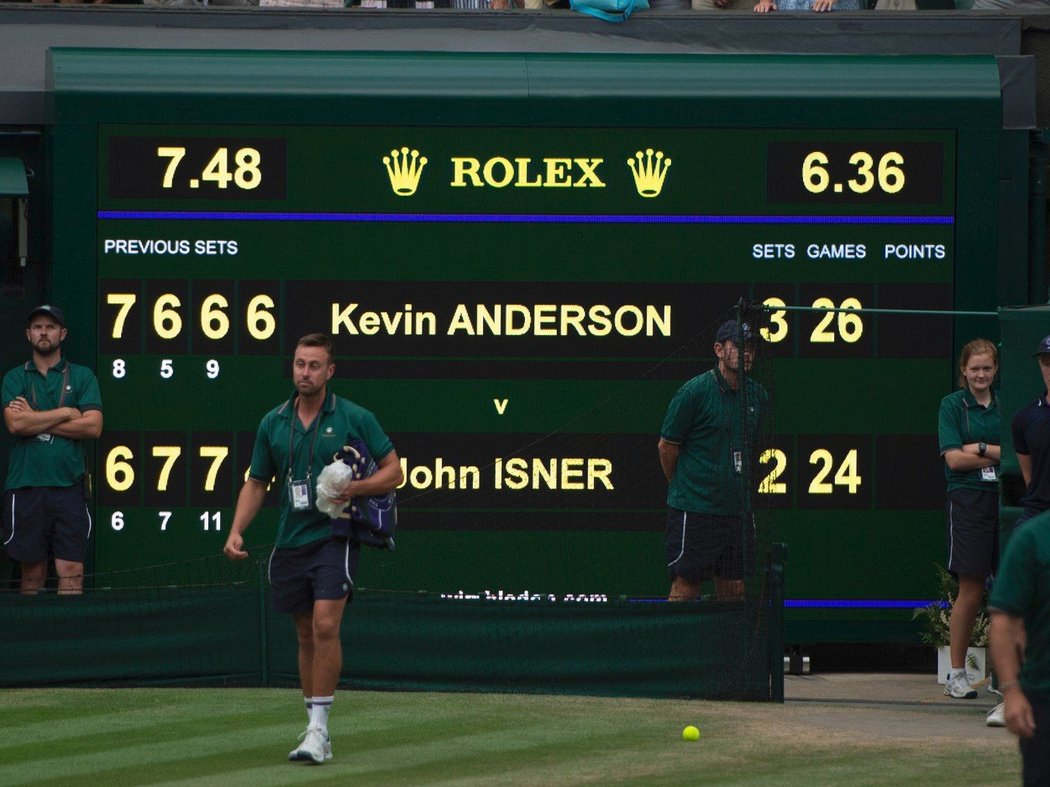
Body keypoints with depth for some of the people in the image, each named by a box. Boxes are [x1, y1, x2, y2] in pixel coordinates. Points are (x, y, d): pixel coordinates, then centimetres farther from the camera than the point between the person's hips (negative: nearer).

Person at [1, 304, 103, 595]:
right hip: (25, 485, 1)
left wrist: (35, 420, -5)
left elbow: (93, 426, -4)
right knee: (32, 571, 2)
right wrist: (66, 413, -4)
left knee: (71, 570, -8)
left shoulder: (82, 376, 10)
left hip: (69, 486, -1)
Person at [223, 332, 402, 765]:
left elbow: (393, 471, 2)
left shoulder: (354, 418, -2)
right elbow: (256, 484, 14)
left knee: (325, 625, -18)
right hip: (290, 544, 4)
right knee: (306, 636, 10)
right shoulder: (273, 423, 8)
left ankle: (318, 728, -16)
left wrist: (357, 486, -17)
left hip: (335, 538, -4)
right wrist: (237, 531, 0)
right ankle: (317, 732, 17)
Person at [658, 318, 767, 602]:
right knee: (685, 587, -6)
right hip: (693, 512, -6)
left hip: (738, 511, 6)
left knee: (734, 591, 6)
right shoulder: (695, 391, -10)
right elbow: (666, 446, -2)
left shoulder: (757, 395, 9)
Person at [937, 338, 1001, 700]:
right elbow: (954, 458, -7)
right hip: (968, 501, -3)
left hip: (1005, 501, 3)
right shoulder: (953, 405, 3)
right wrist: (1002, 454, -6)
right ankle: (957, 674, 3)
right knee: (971, 590, -5)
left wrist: (981, 448, -9)